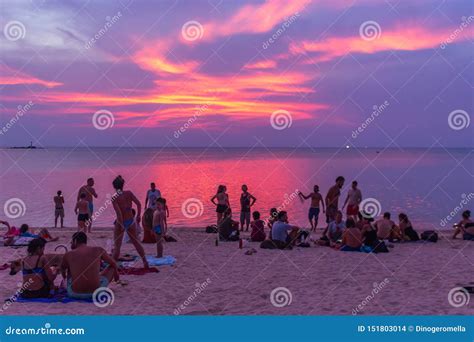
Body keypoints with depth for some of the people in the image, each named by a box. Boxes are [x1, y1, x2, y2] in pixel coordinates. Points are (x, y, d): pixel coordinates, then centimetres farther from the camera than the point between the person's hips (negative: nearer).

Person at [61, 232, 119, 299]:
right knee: (112, 267, 24)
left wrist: (64, 277, 52)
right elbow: (113, 263, 19)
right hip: (95, 292, -1)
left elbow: (62, 268, 27)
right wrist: (116, 273, 43)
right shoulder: (99, 250, 2)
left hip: (75, 293, 1)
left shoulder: (68, 255, 4)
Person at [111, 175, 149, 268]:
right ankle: (145, 262, 26)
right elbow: (138, 203, -8)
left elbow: (118, 212, -23)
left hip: (121, 222, -4)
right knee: (136, 242, 20)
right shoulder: (129, 193, -5)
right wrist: (138, 216, 4)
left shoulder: (114, 198, -16)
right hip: (131, 221, 4)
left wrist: (121, 225, -20)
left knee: (117, 246, 5)